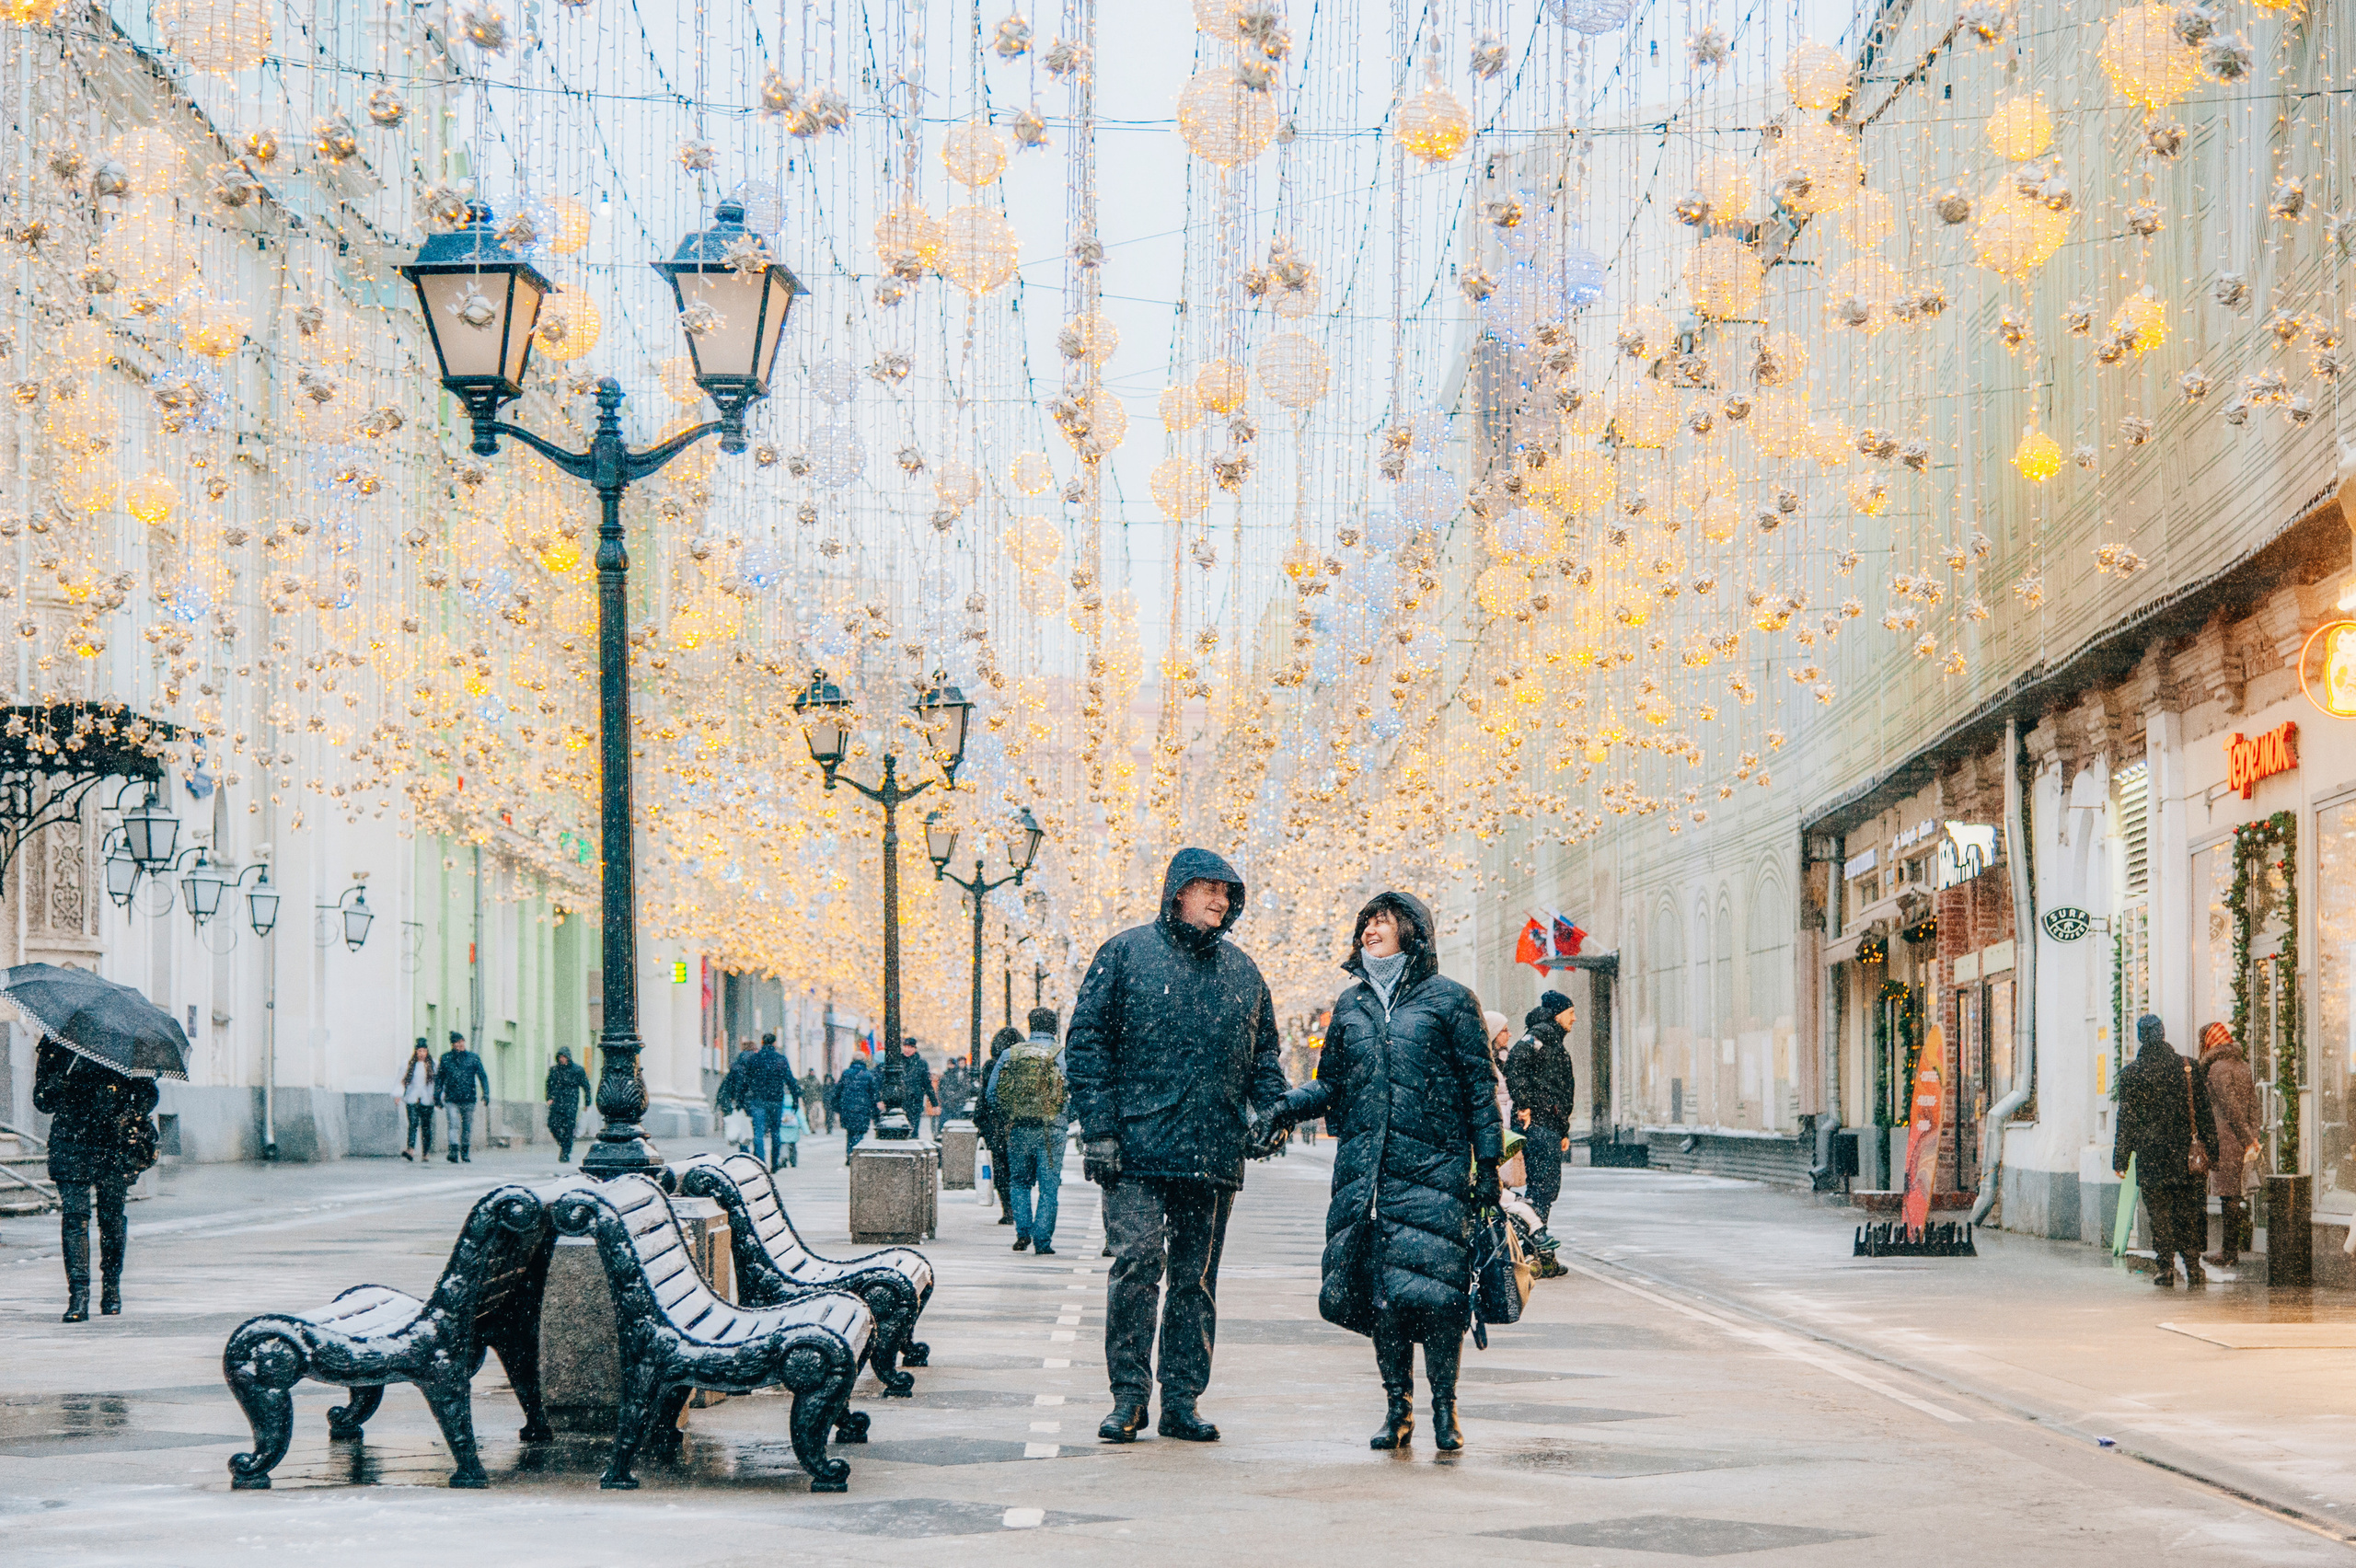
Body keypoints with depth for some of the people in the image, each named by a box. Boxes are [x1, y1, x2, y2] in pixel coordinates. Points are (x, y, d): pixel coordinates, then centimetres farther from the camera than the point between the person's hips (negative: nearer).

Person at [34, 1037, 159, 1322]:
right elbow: (42, 1101, 5)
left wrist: (132, 1115, -11)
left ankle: (111, 1290, 24)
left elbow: (148, 1091, 9)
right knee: (74, 1217, -10)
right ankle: (78, 1297, -13)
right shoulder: (57, 1047, 7)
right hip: (70, 1146, 0)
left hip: (114, 1146, 0)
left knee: (112, 1218, 6)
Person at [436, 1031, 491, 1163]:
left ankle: (465, 1152, 18)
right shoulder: (446, 1058, 8)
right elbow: (438, 1078, 15)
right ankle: (453, 1151, -23)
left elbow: (482, 1076, 8)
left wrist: (485, 1093, -4)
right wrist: (437, 1096, 11)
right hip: (451, 1098, -1)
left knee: (467, 1127, 6)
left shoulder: (473, 1058, 7)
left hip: (469, 1098, 1)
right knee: (454, 1125, -15)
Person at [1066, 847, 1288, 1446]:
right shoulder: (1126, 954, 2)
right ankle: (1128, 1395, -2)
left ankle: (1182, 1401, 13)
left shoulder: (1241, 971, 16)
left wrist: (1271, 1110, 3)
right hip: (1138, 1149, -4)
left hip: (1214, 1155, 4)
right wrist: (1098, 1126, -10)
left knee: (1196, 1278, 7)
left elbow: (1263, 1051, 22)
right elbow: (1087, 1042, -2)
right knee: (1137, 1263, -13)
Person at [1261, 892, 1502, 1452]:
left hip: (1433, 1168, -4)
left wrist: (1487, 1162, -1)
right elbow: (1333, 1084, 18)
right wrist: (1288, 1107, -1)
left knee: (1432, 1286, -11)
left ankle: (1443, 1407, 0)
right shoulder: (1351, 1004, 15)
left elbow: (1480, 1085, 4)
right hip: (1364, 1168, 4)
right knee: (1377, 1288, 0)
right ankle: (1398, 1405, 10)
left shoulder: (1448, 999, 4)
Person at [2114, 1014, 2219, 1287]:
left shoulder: (2131, 1073, -4)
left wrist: (2120, 1158, 2)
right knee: (2188, 1213, 7)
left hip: (2150, 1157, -2)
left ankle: (2166, 1268, 0)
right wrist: (2212, 1152, 9)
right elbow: (2205, 1114, 4)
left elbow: (2126, 1120, -3)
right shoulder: (2188, 1068, 1)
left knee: (2159, 1213, 4)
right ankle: (2193, 1269, 5)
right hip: (2184, 1154, 2)